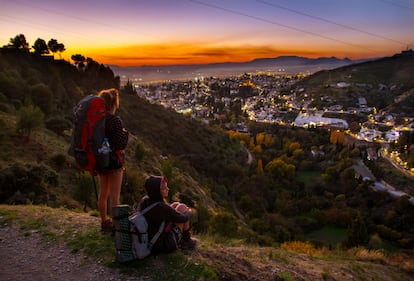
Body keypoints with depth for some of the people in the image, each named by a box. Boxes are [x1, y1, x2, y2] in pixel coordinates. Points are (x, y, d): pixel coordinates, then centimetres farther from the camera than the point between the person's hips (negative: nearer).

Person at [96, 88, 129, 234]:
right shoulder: (115, 120, -18)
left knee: (103, 193, 16)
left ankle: (104, 223, 28)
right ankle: (115, 224, 10)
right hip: (114, 160, -7)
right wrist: (125, 132, -3)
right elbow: (121, 144, -20)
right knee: (114, 194, 2)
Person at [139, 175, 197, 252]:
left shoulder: (144, 200, -10)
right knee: (182, 208, 0)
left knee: (176, 205, 14)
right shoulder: (161, 207, -31)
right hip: (166, 245, -7)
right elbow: (183, 218, -14)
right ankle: (186, 240, 20)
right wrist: (189, 213, 8)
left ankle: (182, 240, 27)